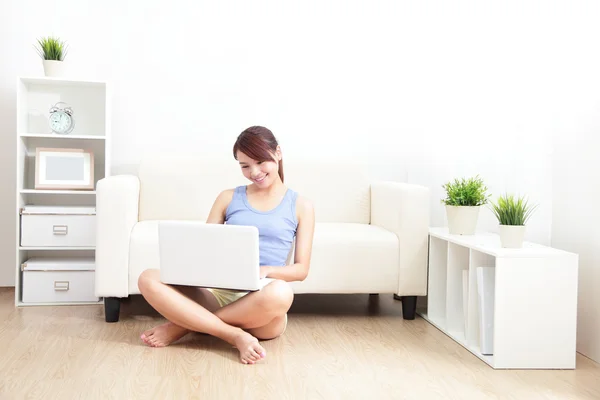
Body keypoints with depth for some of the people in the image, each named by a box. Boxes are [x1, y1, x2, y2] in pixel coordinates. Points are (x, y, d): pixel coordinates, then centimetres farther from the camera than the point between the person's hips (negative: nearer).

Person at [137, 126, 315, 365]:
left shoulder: (301, 206, 10)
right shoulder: (228, 198, 16)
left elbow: (301, 269, 5)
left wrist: (264, 271, -15)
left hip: (259, 308, -2)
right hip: (218, 293, 2)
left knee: (280, 292, -40)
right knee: (149, 279, -23)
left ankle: (184, 323, -20)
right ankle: (235, 336, -29)